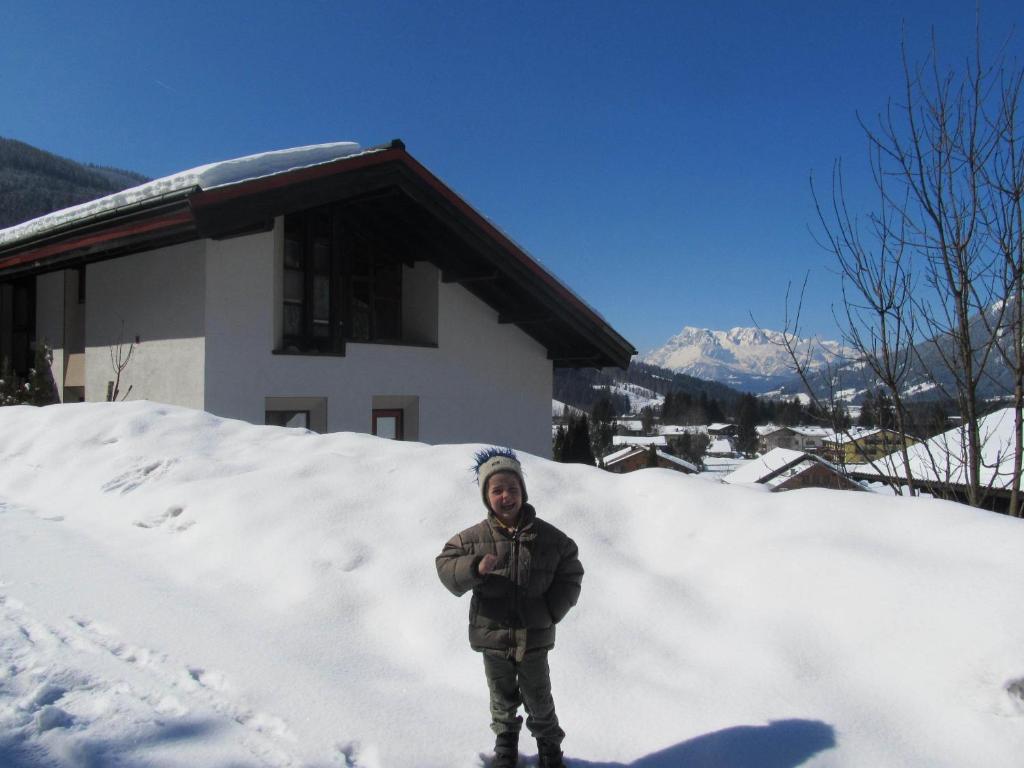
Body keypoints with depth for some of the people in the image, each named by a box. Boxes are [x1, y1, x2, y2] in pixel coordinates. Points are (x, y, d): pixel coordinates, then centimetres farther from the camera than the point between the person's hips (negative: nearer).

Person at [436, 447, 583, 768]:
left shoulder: (548, 536, -8)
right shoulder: (473, 538, -10)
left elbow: (570, 573, 3)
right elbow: (446, 568, -11)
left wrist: (551, 611, -6)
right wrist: (475, 568, -30)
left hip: (534, 637, 0)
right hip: (493, 636, 1)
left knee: (539, 699, 15)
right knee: (502, 698, 20)